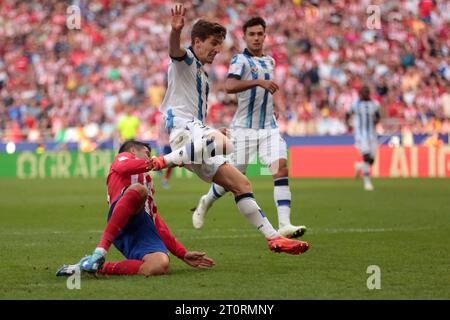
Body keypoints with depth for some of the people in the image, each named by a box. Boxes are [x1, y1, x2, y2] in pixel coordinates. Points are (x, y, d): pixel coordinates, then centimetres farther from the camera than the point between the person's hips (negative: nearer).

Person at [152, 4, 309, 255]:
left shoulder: (202, 74, 29)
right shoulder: (185, 60, 1)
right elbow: (175, 50, -26)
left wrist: (217, 134, 30)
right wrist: (176, 31, -47)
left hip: (196, 129, 9)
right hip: (181, 126, -9)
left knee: (241, 184, 5)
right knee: (223, 144, -40)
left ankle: (273, 237, 4)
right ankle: (164, 161, -32)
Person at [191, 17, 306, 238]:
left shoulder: (269, 61, 13)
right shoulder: (240, 60, -9)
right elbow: (229, 86, -28)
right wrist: (259, 82, -38)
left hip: (269, 127, 5)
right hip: (244, 128, -5)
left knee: (281, 169, -16)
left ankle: (284, 224, -23)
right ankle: (206, 202, 35)